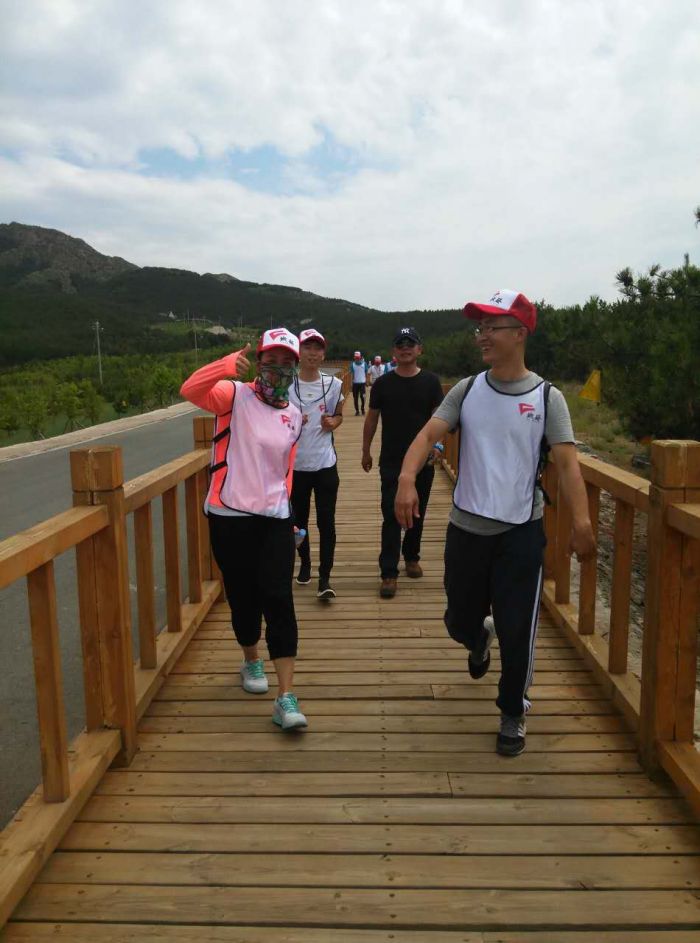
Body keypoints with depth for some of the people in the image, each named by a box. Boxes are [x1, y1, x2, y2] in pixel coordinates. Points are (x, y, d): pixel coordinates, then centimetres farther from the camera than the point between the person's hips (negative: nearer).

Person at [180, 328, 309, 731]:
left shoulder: (294, 415, 8)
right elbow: (191, 390, -26)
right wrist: (228, 366, -43)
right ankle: (252, 660, 40)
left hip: (275, 519, 2)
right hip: (230, 516, -2)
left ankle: (286, 697, -2)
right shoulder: (236, 395, -6)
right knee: (243, 597, 11)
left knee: (279, 601, -6)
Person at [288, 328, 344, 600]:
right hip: (296, 464, 0)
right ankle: (305, 564, 36)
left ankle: (325, 578, 4)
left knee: (326, 522, -3)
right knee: (299, 520, 14)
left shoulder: (334, 384, 0)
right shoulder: (285, 385, -5)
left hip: (325, 464, 0)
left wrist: (332, 422, -7)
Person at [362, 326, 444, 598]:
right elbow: (372, 418, 7)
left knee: (417, 513, 14)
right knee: (391, 516, -4)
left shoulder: (430, 382, 0)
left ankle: (412, 557, 34)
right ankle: (389, 573, -1)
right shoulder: (383, 383, 0)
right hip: (391, 461, -1)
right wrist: (365, 451, 9)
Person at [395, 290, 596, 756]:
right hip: (466, 527, 3)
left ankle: (513, 714, 25)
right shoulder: (466, 390, 2)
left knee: (517, 632, 1)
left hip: (522, 532, -2)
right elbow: (429, 434, -9)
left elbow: (567, 461, -12)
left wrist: (581, 520, -26)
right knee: (459, 621, 15)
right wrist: (407, 478, -28)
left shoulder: (546, 397, -5)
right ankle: (479, 638, 53)